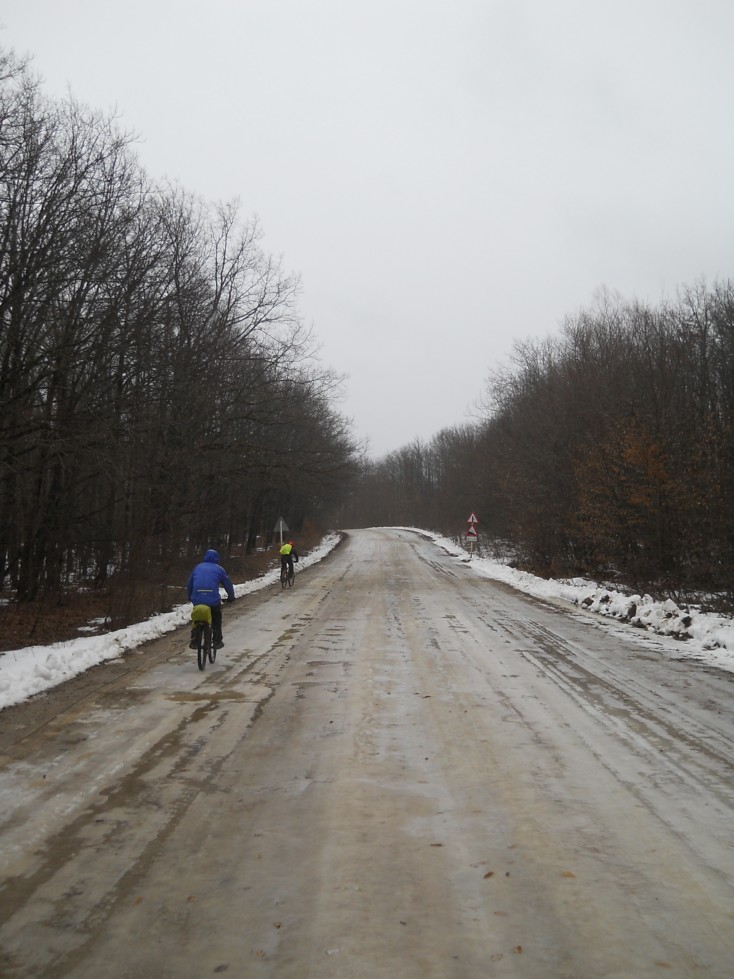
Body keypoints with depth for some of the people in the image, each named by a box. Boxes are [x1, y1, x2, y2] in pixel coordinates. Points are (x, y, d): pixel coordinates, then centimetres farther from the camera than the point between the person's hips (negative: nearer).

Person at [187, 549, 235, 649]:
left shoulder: (197, 567, 18)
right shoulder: (219, 569, 11)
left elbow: (189, 584, 22)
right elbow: (228, 584, 16)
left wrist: (190, 597, 35)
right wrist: (231, 597, 31)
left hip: (197, 599, 2)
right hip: (213, 599, -2)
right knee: (216, 620, 20)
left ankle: (194, 641, 15)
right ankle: (217, 641, 17)